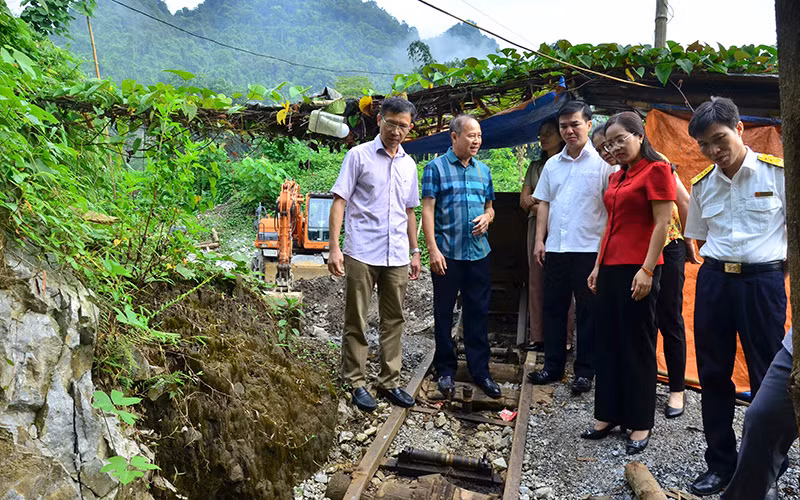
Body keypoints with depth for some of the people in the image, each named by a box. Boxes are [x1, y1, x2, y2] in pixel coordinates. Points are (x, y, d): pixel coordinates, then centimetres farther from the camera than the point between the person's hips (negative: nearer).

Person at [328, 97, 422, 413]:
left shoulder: (409, 165, 14)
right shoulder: (359, 155, -2)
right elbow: (339, 201, -5)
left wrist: (414, 251, 19)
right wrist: (334, 247, -14)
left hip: (397, 257, 5)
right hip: (362, 253, -5)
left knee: (394, 321, 10)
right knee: (356, 322, 3)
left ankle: (389, 381, 22)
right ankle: (356, 383, 15)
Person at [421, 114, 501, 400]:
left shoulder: (483, 170, 13)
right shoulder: (436, 168, -2)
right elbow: (427, 210, -6)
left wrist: (487, 217, -3)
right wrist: (433, 249, -14)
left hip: (479, 252, 4)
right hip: (447, 254, -4)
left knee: (478, 313, 9)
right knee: (444, 313, 6)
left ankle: (480, 370, 20)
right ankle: (446, 370, 19)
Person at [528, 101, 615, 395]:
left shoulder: (603, 162, -4)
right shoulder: (552, 164, 13)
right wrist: (539, 239, 7)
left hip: (589, 249, -5)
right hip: (555, 249, 5)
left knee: (588, 312, 5)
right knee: (553, 308, 12)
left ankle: (584, 371, 17)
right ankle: (553, 366, 25)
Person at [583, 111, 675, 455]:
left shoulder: (656, 170, -6)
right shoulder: (616, 178, 16)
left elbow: (662, 223, -13)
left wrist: (647, 270, -18)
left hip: (637, 269, -8)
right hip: (610, 267, 8)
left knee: (638, 345, 1)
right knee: (609, 342, 11)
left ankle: (640, 424, 13)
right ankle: (609, 415, 22)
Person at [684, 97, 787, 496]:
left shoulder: (777, 172, -3)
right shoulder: (702, 184, 9)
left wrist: (779, 266, 1)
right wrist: (719, 263, 8)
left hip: (762, 281, -4)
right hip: (713, 280, 4)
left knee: (768, 377, 3)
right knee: (713, 373, 8)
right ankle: (720, 463, 23)